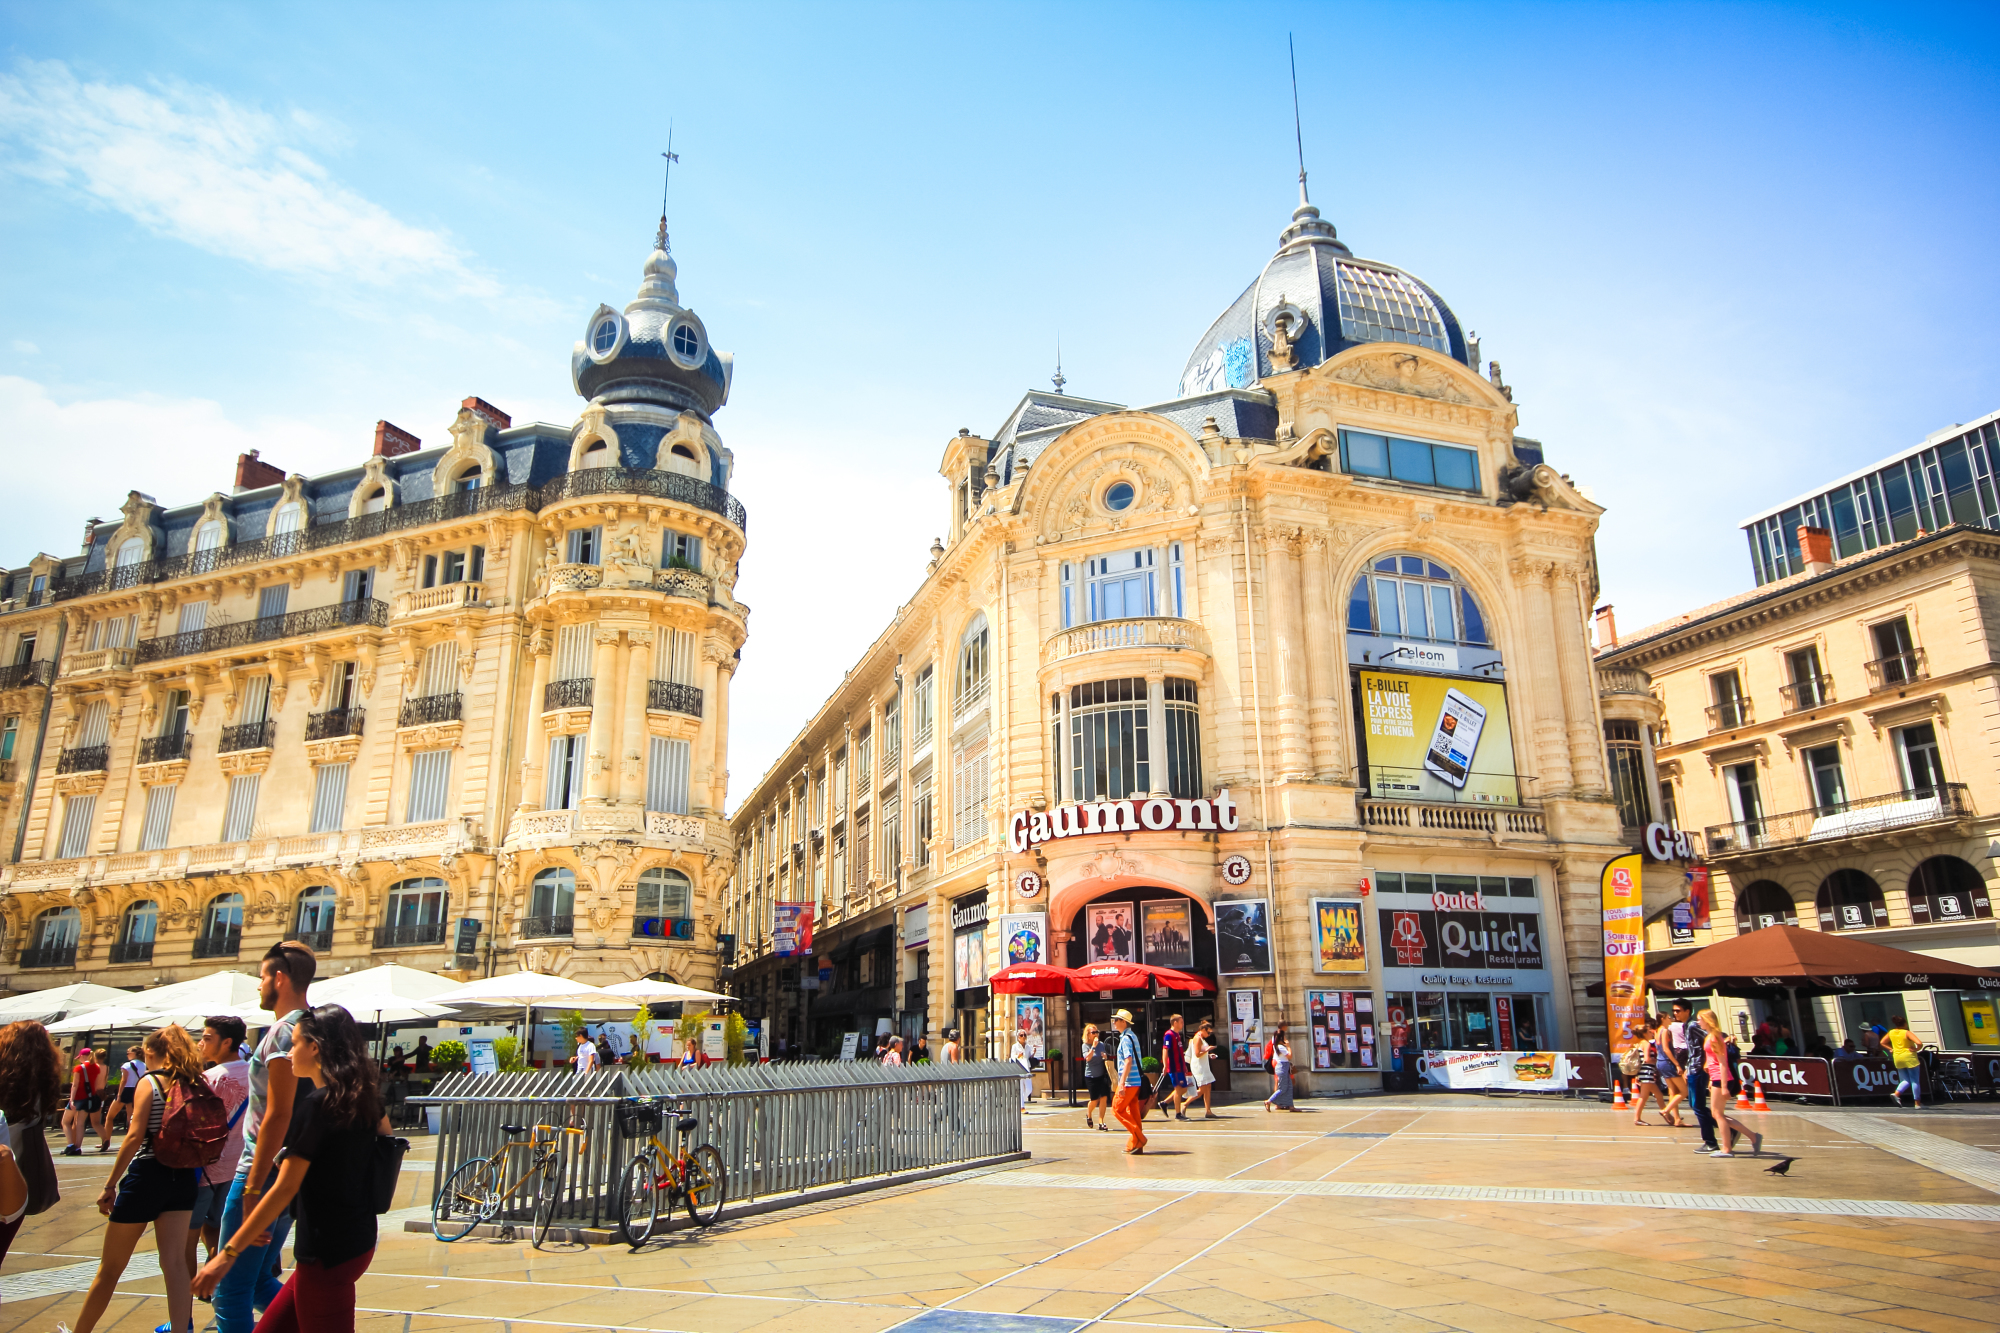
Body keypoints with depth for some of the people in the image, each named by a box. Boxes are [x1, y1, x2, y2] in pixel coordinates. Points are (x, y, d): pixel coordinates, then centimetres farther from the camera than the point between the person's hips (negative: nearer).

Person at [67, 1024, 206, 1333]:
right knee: (174, 1263, 1)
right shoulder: (194, 1085, 7)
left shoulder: (149, 1082, -7)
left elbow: (135, 1137, -14)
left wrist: (110, 1185, -8)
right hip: (184, 1178, 4)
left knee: (110, 1267, 13)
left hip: (147, 1175, -4)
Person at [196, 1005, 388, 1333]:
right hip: (358, 1241, 8)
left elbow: (285, 1188, -18)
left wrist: (228, 1254, -13)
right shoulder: (365, 1097, 5)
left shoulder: (316, 1105, -18)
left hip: (328, 1252, -8)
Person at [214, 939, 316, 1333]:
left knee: (231, 1290, 0)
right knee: (260, 1280, 19)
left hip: (264, 1171, -9)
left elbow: (277, 1115, -22)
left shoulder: (284, 1030, -16)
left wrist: (253, 1190, -22)